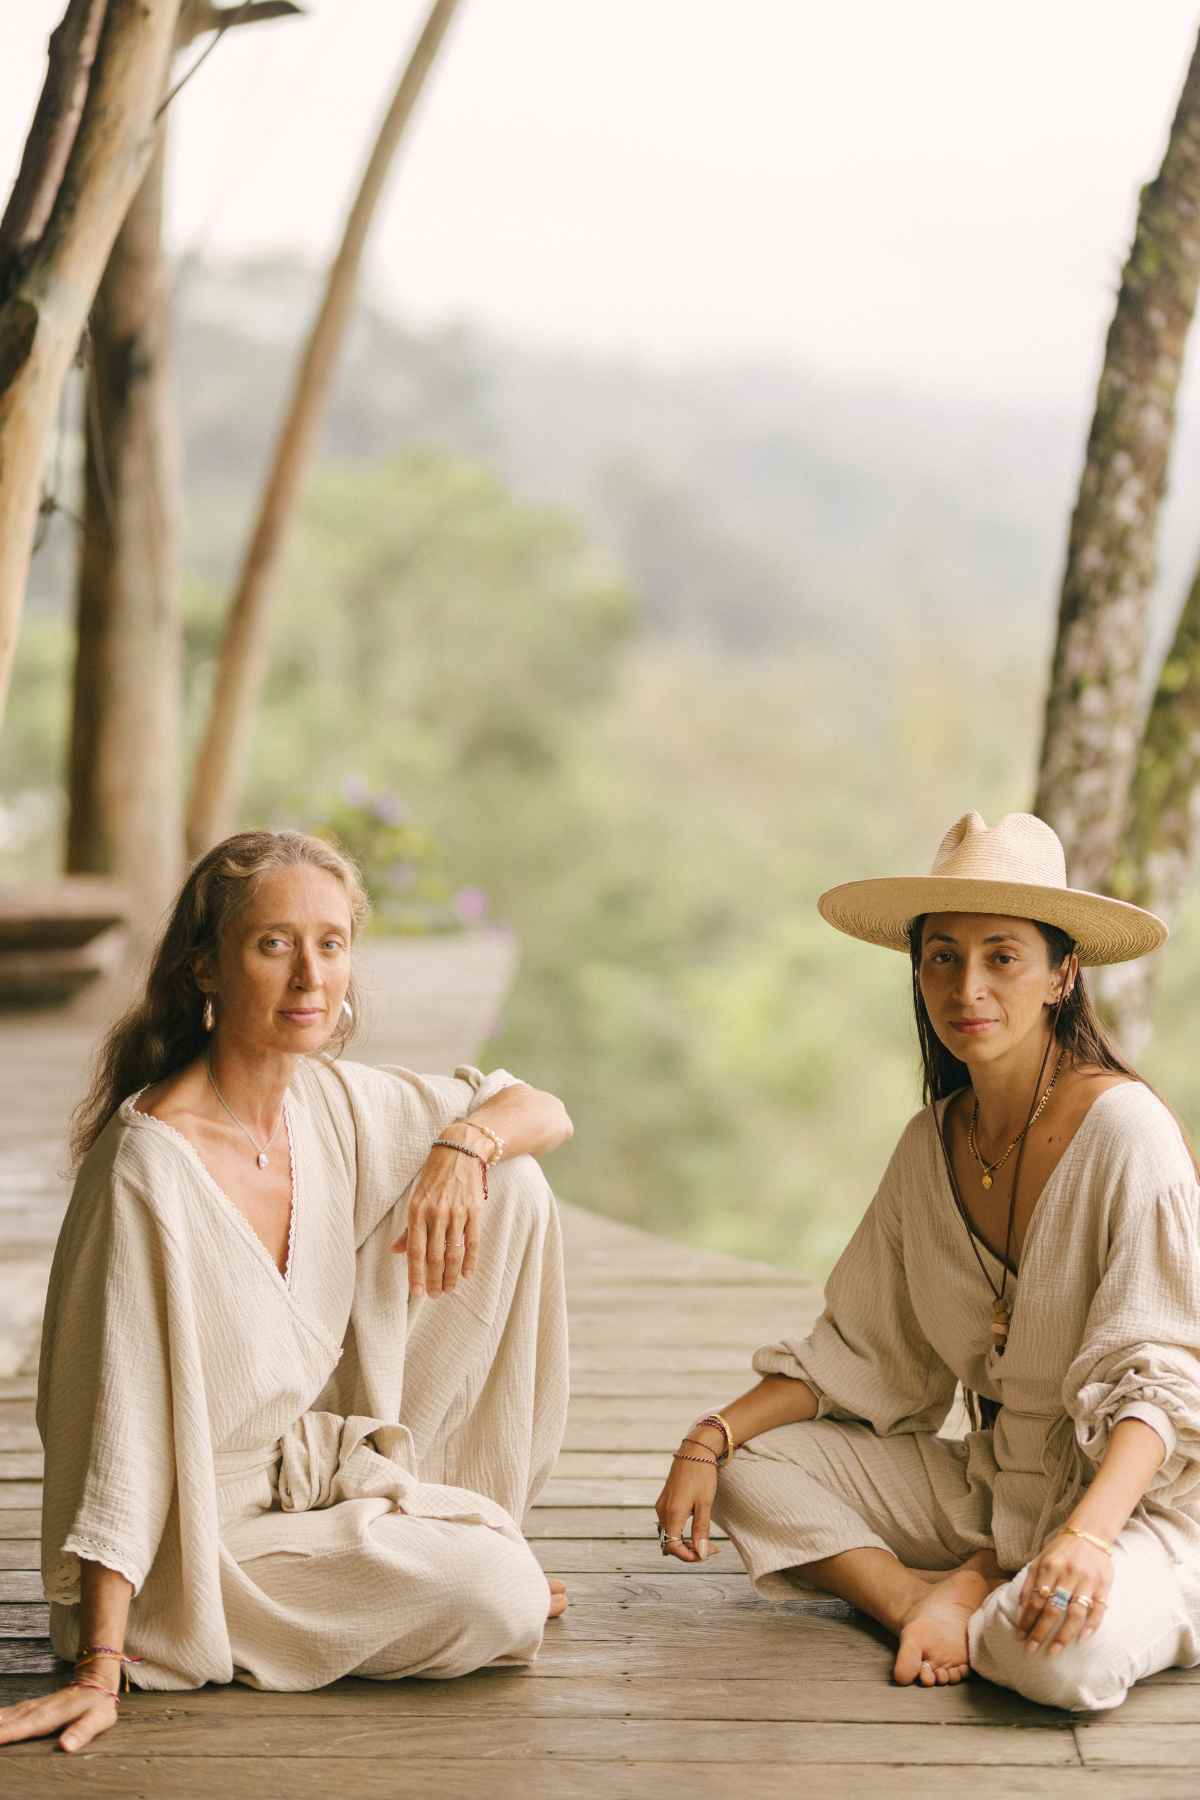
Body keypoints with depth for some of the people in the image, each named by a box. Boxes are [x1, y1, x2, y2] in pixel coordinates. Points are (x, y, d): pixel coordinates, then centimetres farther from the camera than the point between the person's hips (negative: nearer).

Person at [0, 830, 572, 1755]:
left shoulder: (330, 1100, -4)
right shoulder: (151, 1164, -26)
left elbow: (543, 1111, 8)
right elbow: (123, 1418, -24)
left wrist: (465, 1144, -17)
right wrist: (99, 1671, -24)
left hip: (322, 1463, 8)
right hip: (213, 1532, -8)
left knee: (516, 1185, -1)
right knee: (498, 1600, -29)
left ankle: (473, 1533, 8)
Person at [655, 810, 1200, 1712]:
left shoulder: (1127, 1131, -18)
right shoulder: (932, 1145, 3)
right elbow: (858, 1349, 8)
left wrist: (1088, 1535, -39)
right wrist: (710, 1441, -5)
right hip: (991, 1485, 6)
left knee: (1066, 1656, -36)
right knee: (751, 1467, -4)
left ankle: (972, 1591, -4)